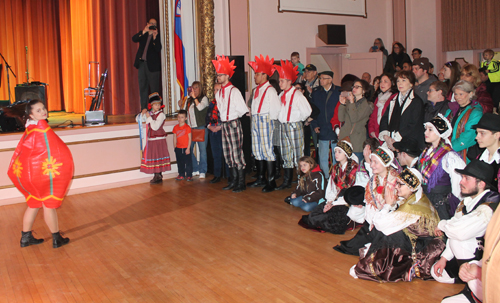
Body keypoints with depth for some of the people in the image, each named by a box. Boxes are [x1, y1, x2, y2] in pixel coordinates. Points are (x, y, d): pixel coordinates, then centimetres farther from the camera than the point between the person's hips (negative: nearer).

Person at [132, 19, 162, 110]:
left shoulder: (157, 36, 3)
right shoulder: (142, 34, 14)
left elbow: (158, 49, -11)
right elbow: (134, 39, -5)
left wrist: (154, 37, -21)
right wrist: (144, 32, -16)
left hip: (152, 65, -4)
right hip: (142, 63, 4)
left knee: (154, 88, -5)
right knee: (143, 87, 7)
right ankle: (143, 109, 13)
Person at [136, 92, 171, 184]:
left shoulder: (161, 114, -10)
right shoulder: (149, 113, 11)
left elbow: (155, 127, -20)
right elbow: (138, 119, 18)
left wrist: (149, 117, -16)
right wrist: (142, 113, 0)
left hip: (159, 139, -7)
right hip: (150, 139, 7)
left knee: (158, 156, -4)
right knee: (152, 156, 8)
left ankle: (159, 176, 4)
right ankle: (156, 176, 18)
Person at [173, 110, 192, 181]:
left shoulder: (187, 127, -7)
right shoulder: (175, 127, 6)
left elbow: (189, 138, -7)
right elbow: (175, 138, 11)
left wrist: (188, 148, -11)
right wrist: (175, 147, 8)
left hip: (186, 148, -4)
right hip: (178, 148, 5)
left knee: (188, 162, 0)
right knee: (180, 163, 12)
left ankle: (189, 175, 9)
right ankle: (181, 175, 23)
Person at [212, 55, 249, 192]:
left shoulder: (234, 91, -11)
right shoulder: (219, 93, 12)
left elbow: (243, 109, -12)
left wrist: (234, 117, -1)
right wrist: (221, 123, 12)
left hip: (234, 123, -7)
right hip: (224, 124, 8)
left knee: (237, 152, -4)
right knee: (228, 153, 11)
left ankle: (241, 183, 4)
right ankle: (234, 180, 22)